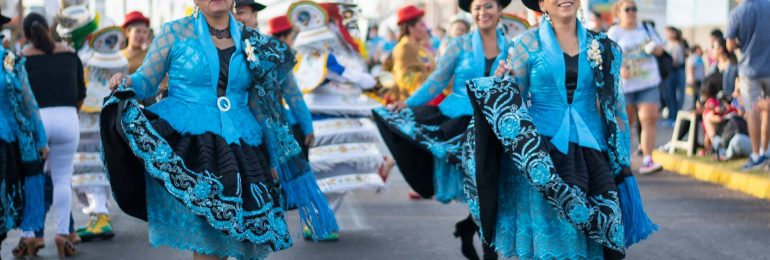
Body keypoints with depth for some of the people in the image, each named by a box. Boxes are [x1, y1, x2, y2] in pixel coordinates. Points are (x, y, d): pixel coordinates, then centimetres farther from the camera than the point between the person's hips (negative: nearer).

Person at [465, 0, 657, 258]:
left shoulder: (602, 47, 8)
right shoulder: (527, 44, 2)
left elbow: (614, 107, 12)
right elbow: (511, 103, 4)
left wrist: (622, 162, 10)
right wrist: (499, 82, -18)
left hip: (590, 152, 2)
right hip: (540, 156, -2)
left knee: (592, 238, -2)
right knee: (548, 238, -5)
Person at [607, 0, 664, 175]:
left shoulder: (645, 28, 14)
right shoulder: (614, 33, -1)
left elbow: (660, 50, 20)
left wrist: (655, 48, -4)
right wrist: (619, 69, -29)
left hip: (648, 82, 3)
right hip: (624, 84, -3)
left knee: (650, 119, -12)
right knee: (624, 122, 6)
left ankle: (647, 161, -15)